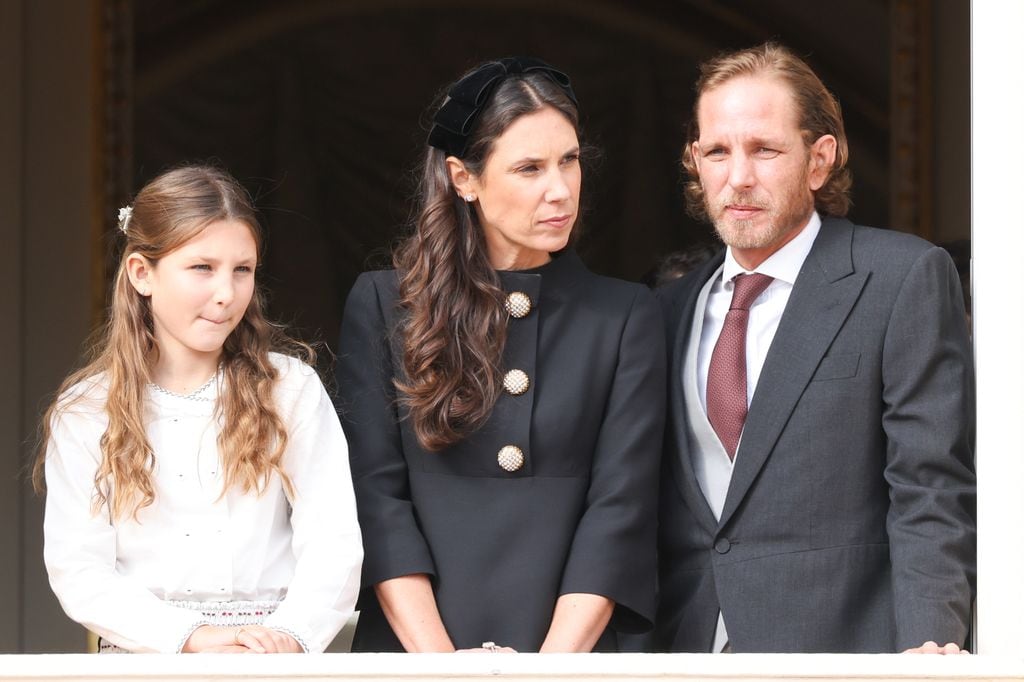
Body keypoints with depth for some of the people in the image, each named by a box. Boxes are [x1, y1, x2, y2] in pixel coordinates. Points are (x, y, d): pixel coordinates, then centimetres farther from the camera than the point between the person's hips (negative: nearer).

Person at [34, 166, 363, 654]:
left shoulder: (291, 389, 9)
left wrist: (289, 635, -17)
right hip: (145, 659, 0)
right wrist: (191, 640, -13)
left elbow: (331, 543, 1)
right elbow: (78, 571, 0)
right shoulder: (85, 413, 7)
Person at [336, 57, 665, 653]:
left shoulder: (626, 317, 4)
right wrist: (438, 659, -14)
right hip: (413, 647, 0)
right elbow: (377, 494, -3)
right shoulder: (383, 307, 3)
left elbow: (620, 506, -4)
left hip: (568, 648, 0)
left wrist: (554, 664, -15)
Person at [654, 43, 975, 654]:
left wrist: (924, 648, -22)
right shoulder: (674, 307, 14)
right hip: (688, 646, 5)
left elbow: (932, 490, -11)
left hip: (840, 645, -5)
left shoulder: (907, 277, -4)